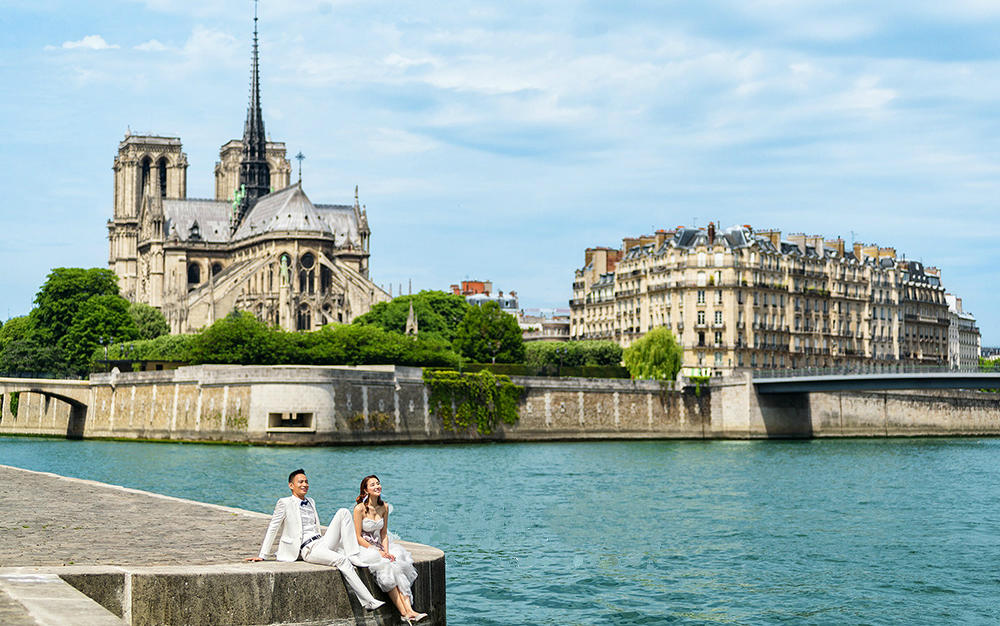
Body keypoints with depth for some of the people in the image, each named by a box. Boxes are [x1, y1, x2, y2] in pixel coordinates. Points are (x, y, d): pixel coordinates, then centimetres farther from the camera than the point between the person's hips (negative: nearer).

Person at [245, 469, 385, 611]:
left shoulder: (311, 502, 22)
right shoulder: (285, 503, 1)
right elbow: (272, 529, 2)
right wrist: (262, 556, 1)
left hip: (322, 541, 7)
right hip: (308, 550, -7)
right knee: (341, 560, -30)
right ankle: (369, 602, -32)